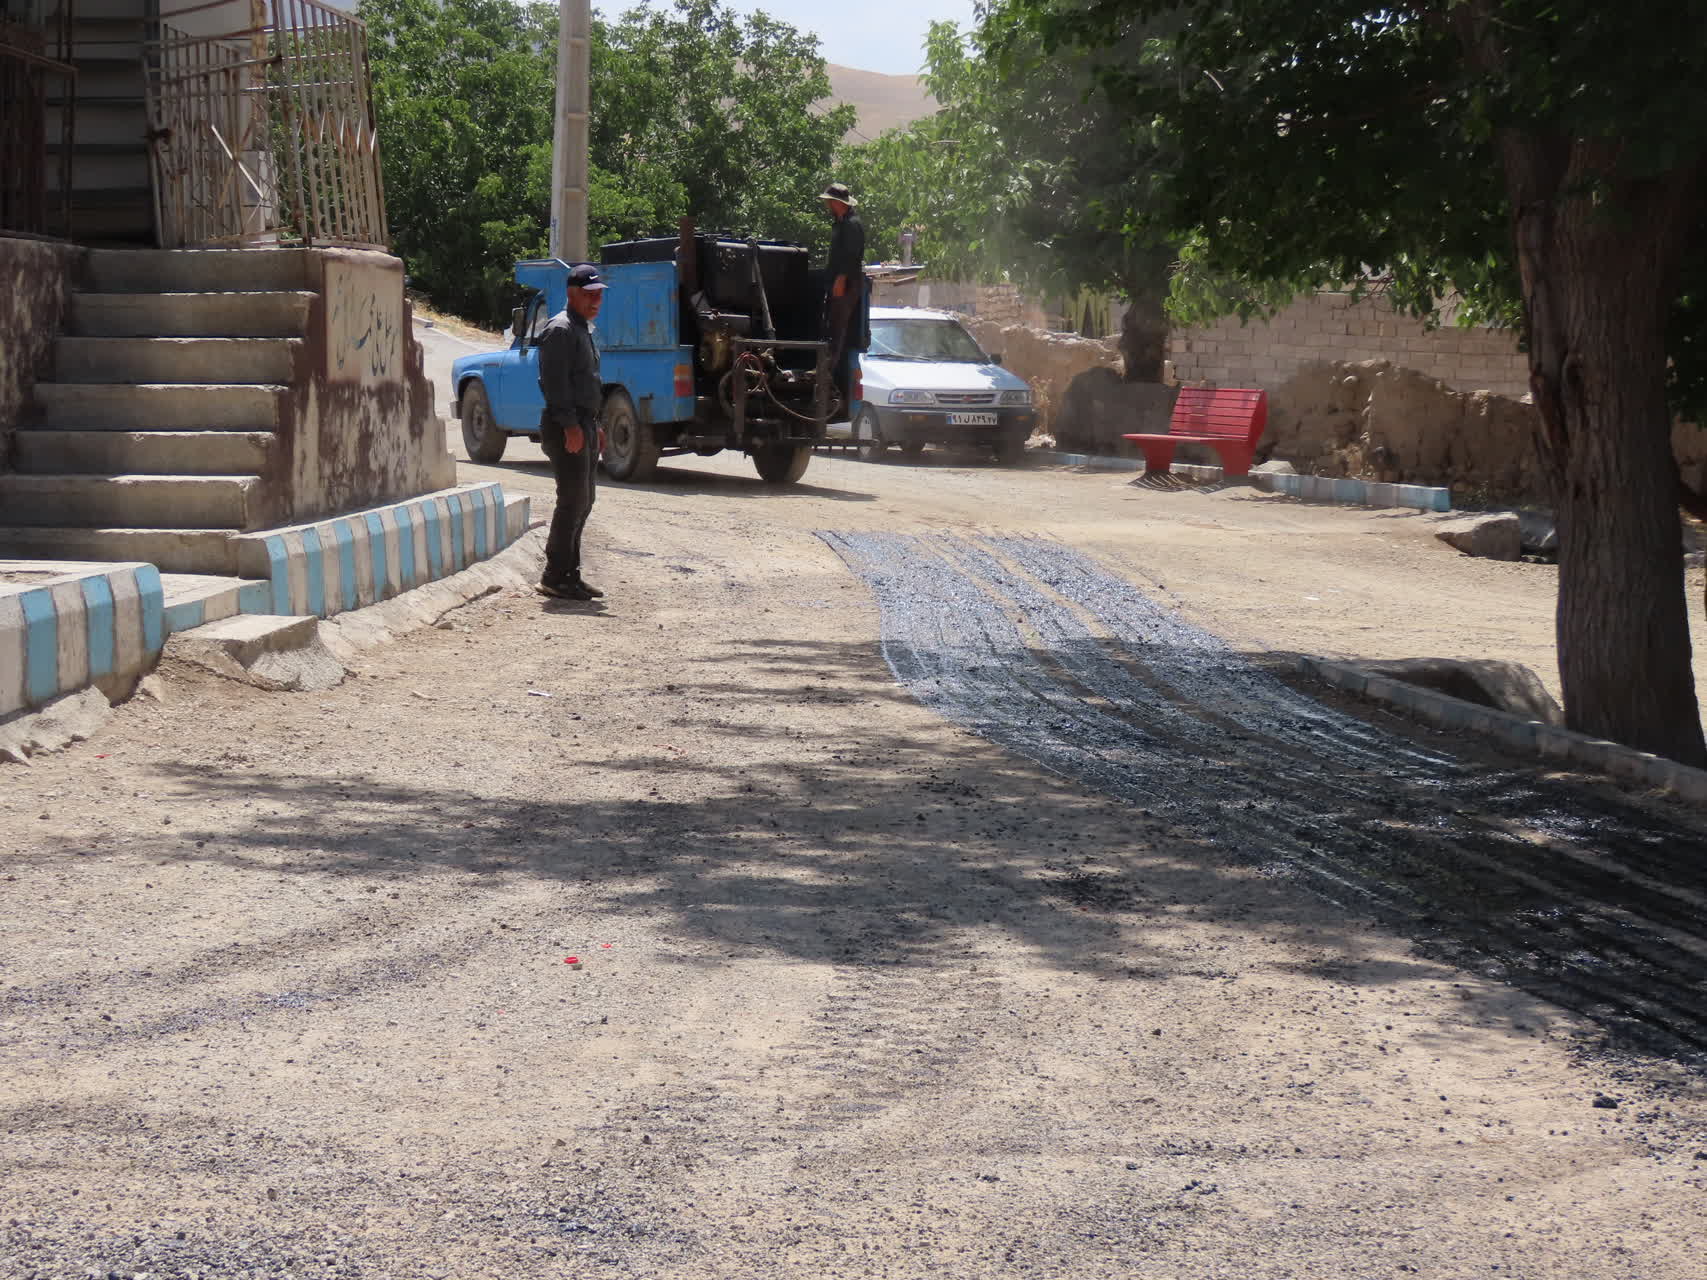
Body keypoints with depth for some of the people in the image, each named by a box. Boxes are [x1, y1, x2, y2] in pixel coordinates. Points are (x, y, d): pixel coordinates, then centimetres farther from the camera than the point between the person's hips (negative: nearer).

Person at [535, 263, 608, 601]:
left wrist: (595, 425, 23)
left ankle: (568, 574, 17)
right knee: (573, 502, -11)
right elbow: (556, 382, -20)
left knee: (582, 503, 12)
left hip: (584, 424, 10)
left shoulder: (584, 329, 20)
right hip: (567, 425, -10)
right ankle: (556, 576, -8)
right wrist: (570, 425, -25)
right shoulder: (561, 330, -12)